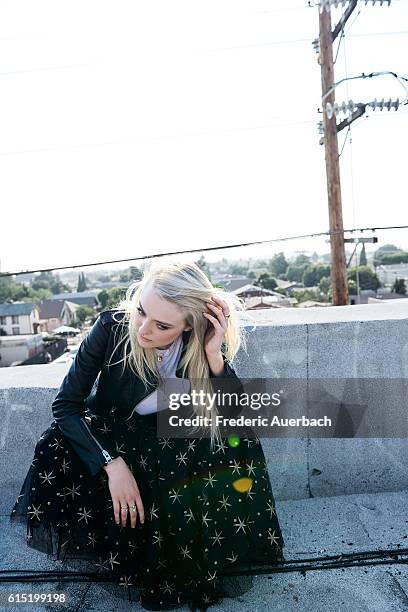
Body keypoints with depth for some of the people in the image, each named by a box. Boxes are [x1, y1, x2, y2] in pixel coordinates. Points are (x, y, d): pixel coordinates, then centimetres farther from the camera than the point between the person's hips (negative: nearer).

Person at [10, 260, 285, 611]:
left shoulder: (200, 342, -21)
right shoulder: (113, 326, -26)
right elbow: (66, 404, -21)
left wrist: (214, 355, -37)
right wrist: (112, 463, -32)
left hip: (174, 439, 1)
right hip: (113, 435, 0)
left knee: (234, 443, -24)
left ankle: (223, 559, 3)